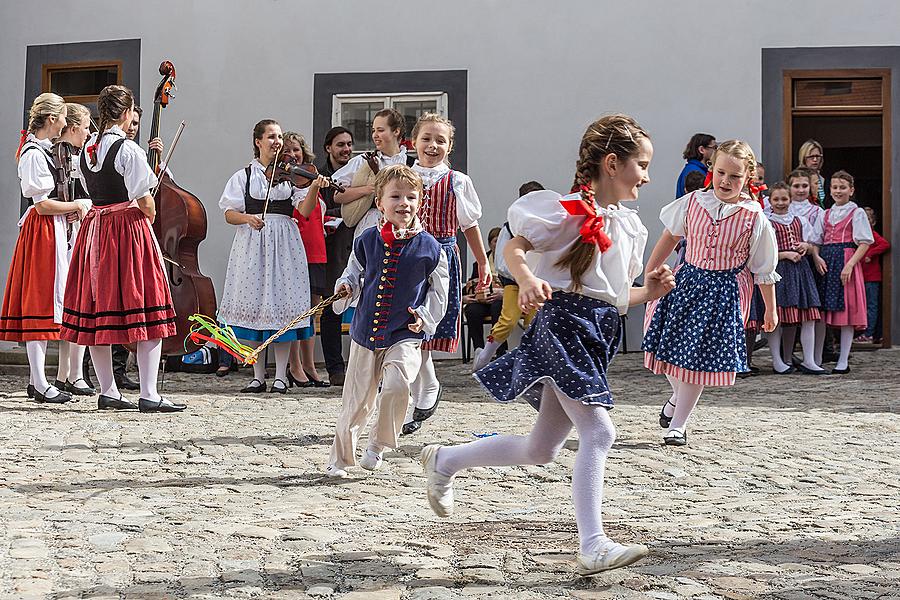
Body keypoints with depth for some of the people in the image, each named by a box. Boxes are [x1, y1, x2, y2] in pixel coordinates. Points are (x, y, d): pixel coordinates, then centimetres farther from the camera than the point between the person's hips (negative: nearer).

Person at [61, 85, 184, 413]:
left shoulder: (86, 149, 8)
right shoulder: (128, 149, -12)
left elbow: (92, 191, 14)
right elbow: (145, 202, -14)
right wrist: (149, 217, 8)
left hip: (95, 227, 7)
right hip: (130, 227, -7)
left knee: (98, 311, 9)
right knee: (145, 310, -4)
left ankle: (107, 391, 14)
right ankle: (149, 395, -6)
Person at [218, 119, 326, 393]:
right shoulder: (244, 176, 8)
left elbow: (305, 211, -6)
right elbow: (229, 214, 4)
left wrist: (314, 187, -22)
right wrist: (247, 218, -16)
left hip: (284, 245, 0)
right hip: (252, 245, 0)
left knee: (282, 303, -3)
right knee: (254, 305, 0)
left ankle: (281, 375, 3)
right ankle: (258, 376, 9)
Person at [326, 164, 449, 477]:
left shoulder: (429, 247, -4)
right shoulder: (367, 241, 0)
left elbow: (439, 290, 5)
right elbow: (354, 273, 15)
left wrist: (424, 317, -7)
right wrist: (346, 286, -5)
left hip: (406, 335, -2)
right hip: (366, 332, 2)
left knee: (397, 384, -25)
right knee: (356, 400, 8)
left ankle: (377, 445, -1)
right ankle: (340, 459, 26)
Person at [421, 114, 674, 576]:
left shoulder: (631, 226, 17)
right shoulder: (570, 210, -8)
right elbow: (514, 247, -14)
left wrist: (648, 292, 4)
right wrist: (528, 281, -33)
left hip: (598, 334, 9)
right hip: (563, 322, -9)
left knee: (541, 449, 13)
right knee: (598, 433, -16)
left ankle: (444, 460, 29)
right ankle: (593, 546, -12)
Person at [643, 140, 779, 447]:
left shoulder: (753, 217, -10)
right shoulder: (692, 202, -5)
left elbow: (763, 270, -2)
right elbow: (670, 237, 11)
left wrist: (770, 309, 4)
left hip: (726, 289, -3)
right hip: (688, 280, 3)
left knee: (698, 355, -2)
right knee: (670, 344, 4)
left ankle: (678, 424, 12)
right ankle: (678, 395, 37)